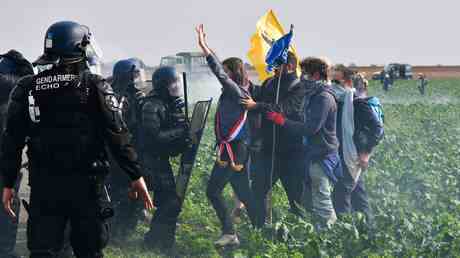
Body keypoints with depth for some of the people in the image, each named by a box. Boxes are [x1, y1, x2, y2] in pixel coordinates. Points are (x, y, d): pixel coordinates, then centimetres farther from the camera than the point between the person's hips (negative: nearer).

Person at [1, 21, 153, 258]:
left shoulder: (27, 89, 2)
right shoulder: (95, 87, -5)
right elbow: (117, 136, -6)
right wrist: (136, 176, 0)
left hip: (43, 185, 2)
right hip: (85, 184, -2)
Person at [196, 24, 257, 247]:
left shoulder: (235, 91, -13)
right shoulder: (241, 92, 12)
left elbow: (219, 72, -22)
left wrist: (203, 46, -23)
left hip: (231, 150, -10)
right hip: (239, 150, 10)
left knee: (213, 191, -8)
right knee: (244, 193, 14)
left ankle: (229, 233, -11)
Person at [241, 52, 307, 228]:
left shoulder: (299, 88, -10)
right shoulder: (269, 84, 11)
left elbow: (284, 109, -26)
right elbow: (257, 101, 23)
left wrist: (256, 106, -35)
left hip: (291, 150, -6)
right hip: (268, 147, 6)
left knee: (296, 192, 3)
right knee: (258, 189, 2)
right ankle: (258, 227, 9)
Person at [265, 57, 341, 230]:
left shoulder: (323, 98, -16)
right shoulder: (313, 95, 14)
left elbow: (311, 128, -24)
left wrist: (283, 121, -20)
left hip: (322, 155, -10)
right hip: (314, 154, 10)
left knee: (321, 200, -6)